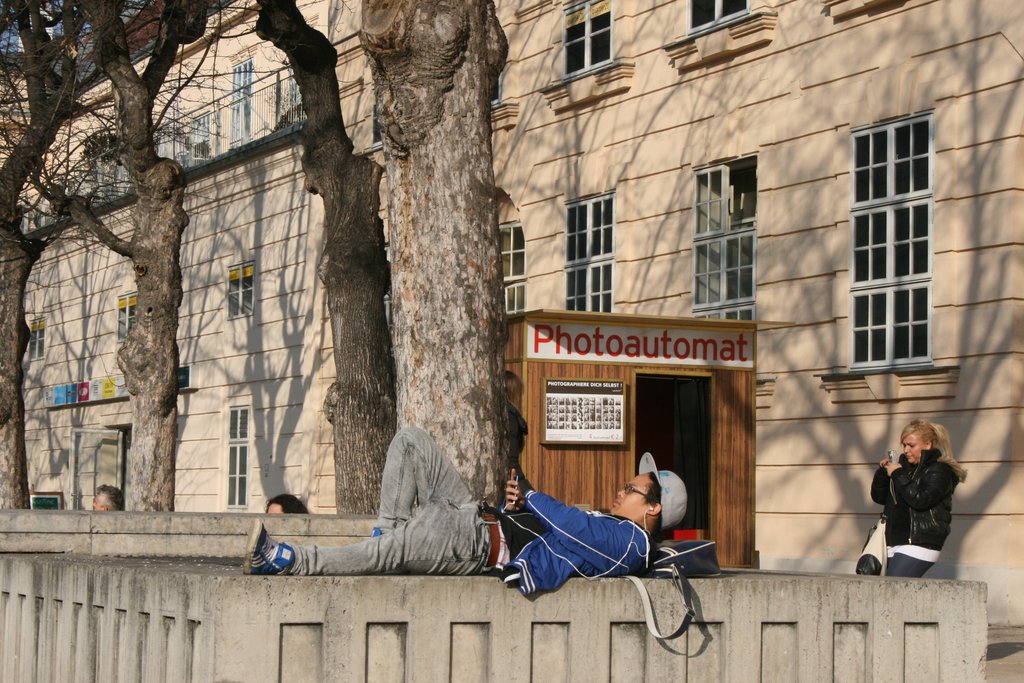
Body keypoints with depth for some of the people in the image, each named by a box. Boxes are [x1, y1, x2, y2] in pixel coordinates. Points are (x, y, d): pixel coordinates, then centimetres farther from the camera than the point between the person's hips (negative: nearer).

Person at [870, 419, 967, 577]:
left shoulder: (939, 470, -4)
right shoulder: (905, 466, 18)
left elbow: (921, 499, -20)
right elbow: (879, 497, 20)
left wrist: (898, 475, -14)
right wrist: (882, 471, 4)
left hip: (918, 545, -8)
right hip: (895, 544, 8)